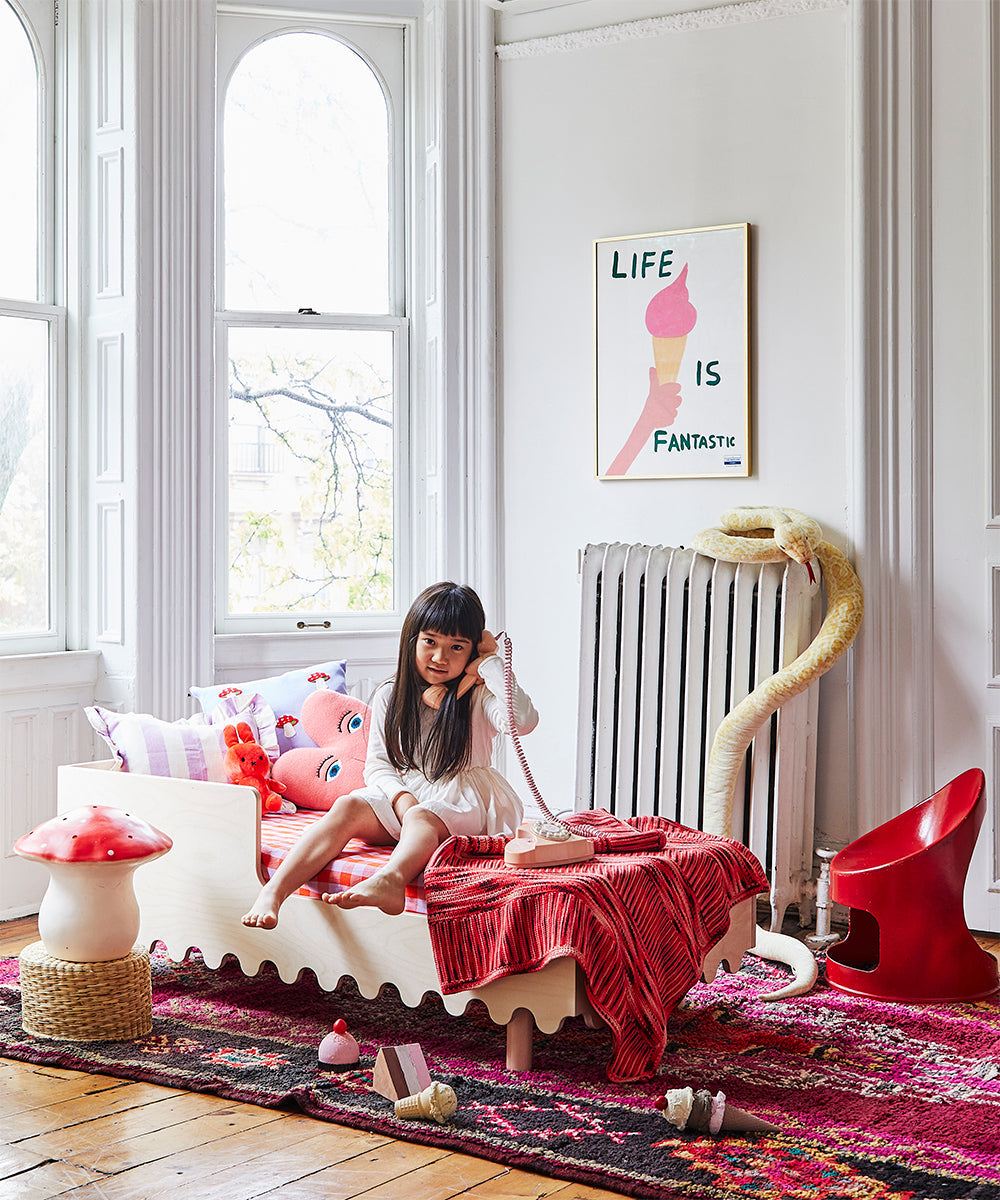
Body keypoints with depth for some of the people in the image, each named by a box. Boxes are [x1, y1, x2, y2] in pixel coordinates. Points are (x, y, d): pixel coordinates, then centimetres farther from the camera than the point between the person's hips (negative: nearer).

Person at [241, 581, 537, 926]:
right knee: (348, 806, -27)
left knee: (421, 817, -38)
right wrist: (401, 796, -15)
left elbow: (523, 721, -21)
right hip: (401, 795, 4)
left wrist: (489, 662, -13)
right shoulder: (390, 696, 9)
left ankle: (389, 880, -72)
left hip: (463, 803, -3)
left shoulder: (478, 697, 0)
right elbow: (376, 764, 7)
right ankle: (274, 891, -43)